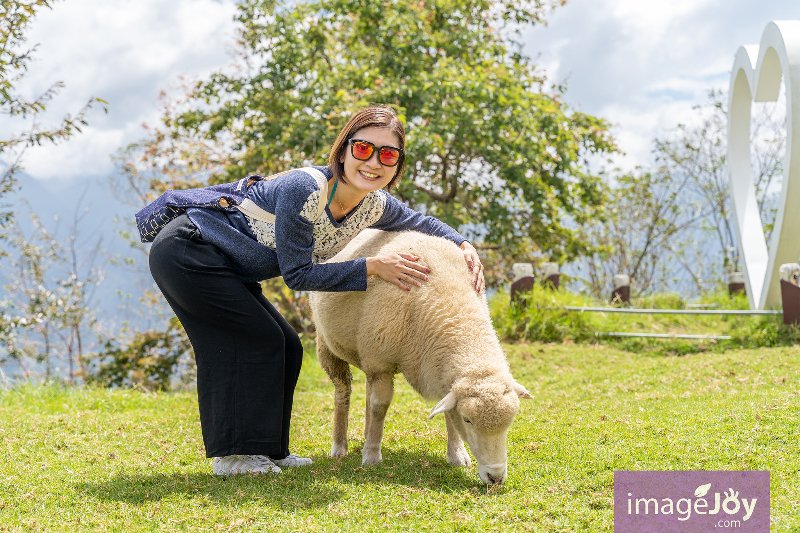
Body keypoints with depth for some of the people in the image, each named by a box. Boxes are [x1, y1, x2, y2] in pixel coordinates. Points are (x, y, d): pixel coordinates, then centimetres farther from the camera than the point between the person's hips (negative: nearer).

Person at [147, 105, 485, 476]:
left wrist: (463, 245, -2)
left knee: (284, 349, 8)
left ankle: (268, 450, 20)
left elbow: (418, 222, 16)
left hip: (223, 269, 9)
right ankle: (234, 453, -3)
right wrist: (373, 267, -24)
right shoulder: (303, 191, -31)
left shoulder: (374, 206, -6)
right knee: (258, 340, -12)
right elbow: (298, 274, -24)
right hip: (185, 250, -9)